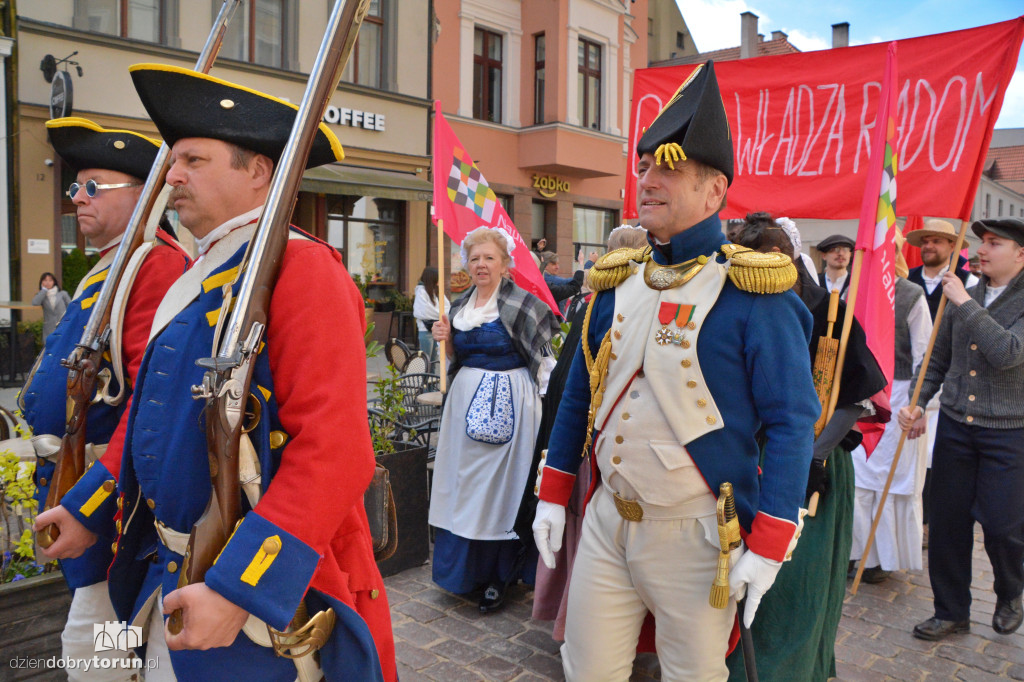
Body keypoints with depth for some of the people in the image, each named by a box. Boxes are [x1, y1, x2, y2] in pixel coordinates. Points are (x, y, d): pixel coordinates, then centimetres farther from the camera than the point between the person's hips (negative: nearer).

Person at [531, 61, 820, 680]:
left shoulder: (752, 293, -11)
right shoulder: (615, 285, 5)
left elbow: (792, 421, -12)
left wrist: (768, 544, -16)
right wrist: (554, 493, 11)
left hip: (695, 535, -4)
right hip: (605, 522, 5)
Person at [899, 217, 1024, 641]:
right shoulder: (961, 296, 7)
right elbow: (938, 360, 13)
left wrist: (965, 304, -21)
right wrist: (917, 405, 3)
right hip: (955, 424, 4)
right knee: (947, 521, 7)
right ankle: (951, 611, 24)